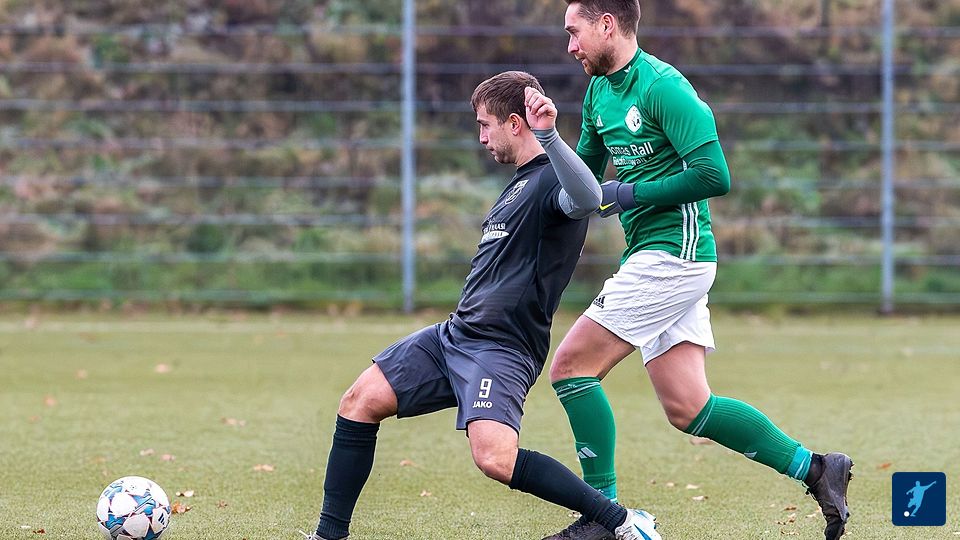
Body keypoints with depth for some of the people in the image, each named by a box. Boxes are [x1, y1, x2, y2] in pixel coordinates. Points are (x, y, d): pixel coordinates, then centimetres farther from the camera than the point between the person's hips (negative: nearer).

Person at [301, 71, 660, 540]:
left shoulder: (552, 179, -11)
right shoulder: (521, 182, 20)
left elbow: (587, 198, -37)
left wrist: (548, 134, -49)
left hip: (501, 349, -10)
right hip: (454, 336, 10)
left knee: (495, 458, -28)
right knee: (360, 401, 4)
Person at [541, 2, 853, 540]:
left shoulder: (662, 87, -14)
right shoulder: (599, 91, 13)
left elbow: (715, 176, -20)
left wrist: (630, 194, -15)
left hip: (674, 251, -9)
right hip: (650, 257, 9)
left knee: (572, 366, -9)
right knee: (687, 408, 5)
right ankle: (815, 467, 12)